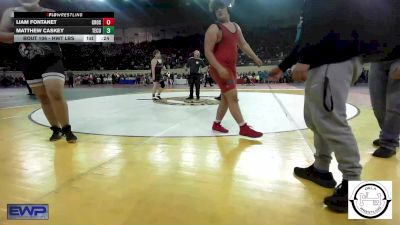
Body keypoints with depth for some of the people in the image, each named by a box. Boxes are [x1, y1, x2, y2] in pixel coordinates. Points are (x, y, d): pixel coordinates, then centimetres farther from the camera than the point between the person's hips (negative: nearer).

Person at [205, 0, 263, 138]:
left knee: (226, 98, 13)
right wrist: (219, 68, -25)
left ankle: (216, 124, 26)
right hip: (220, 68, -8)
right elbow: (208, 51, -15)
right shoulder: (214, 29, -10)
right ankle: (244, 128, -2)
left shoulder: (235, 26, 15)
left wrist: (255, 58, 17)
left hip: (231, 67, 9)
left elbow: (243, 44, 23)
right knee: (233, 97, -9)